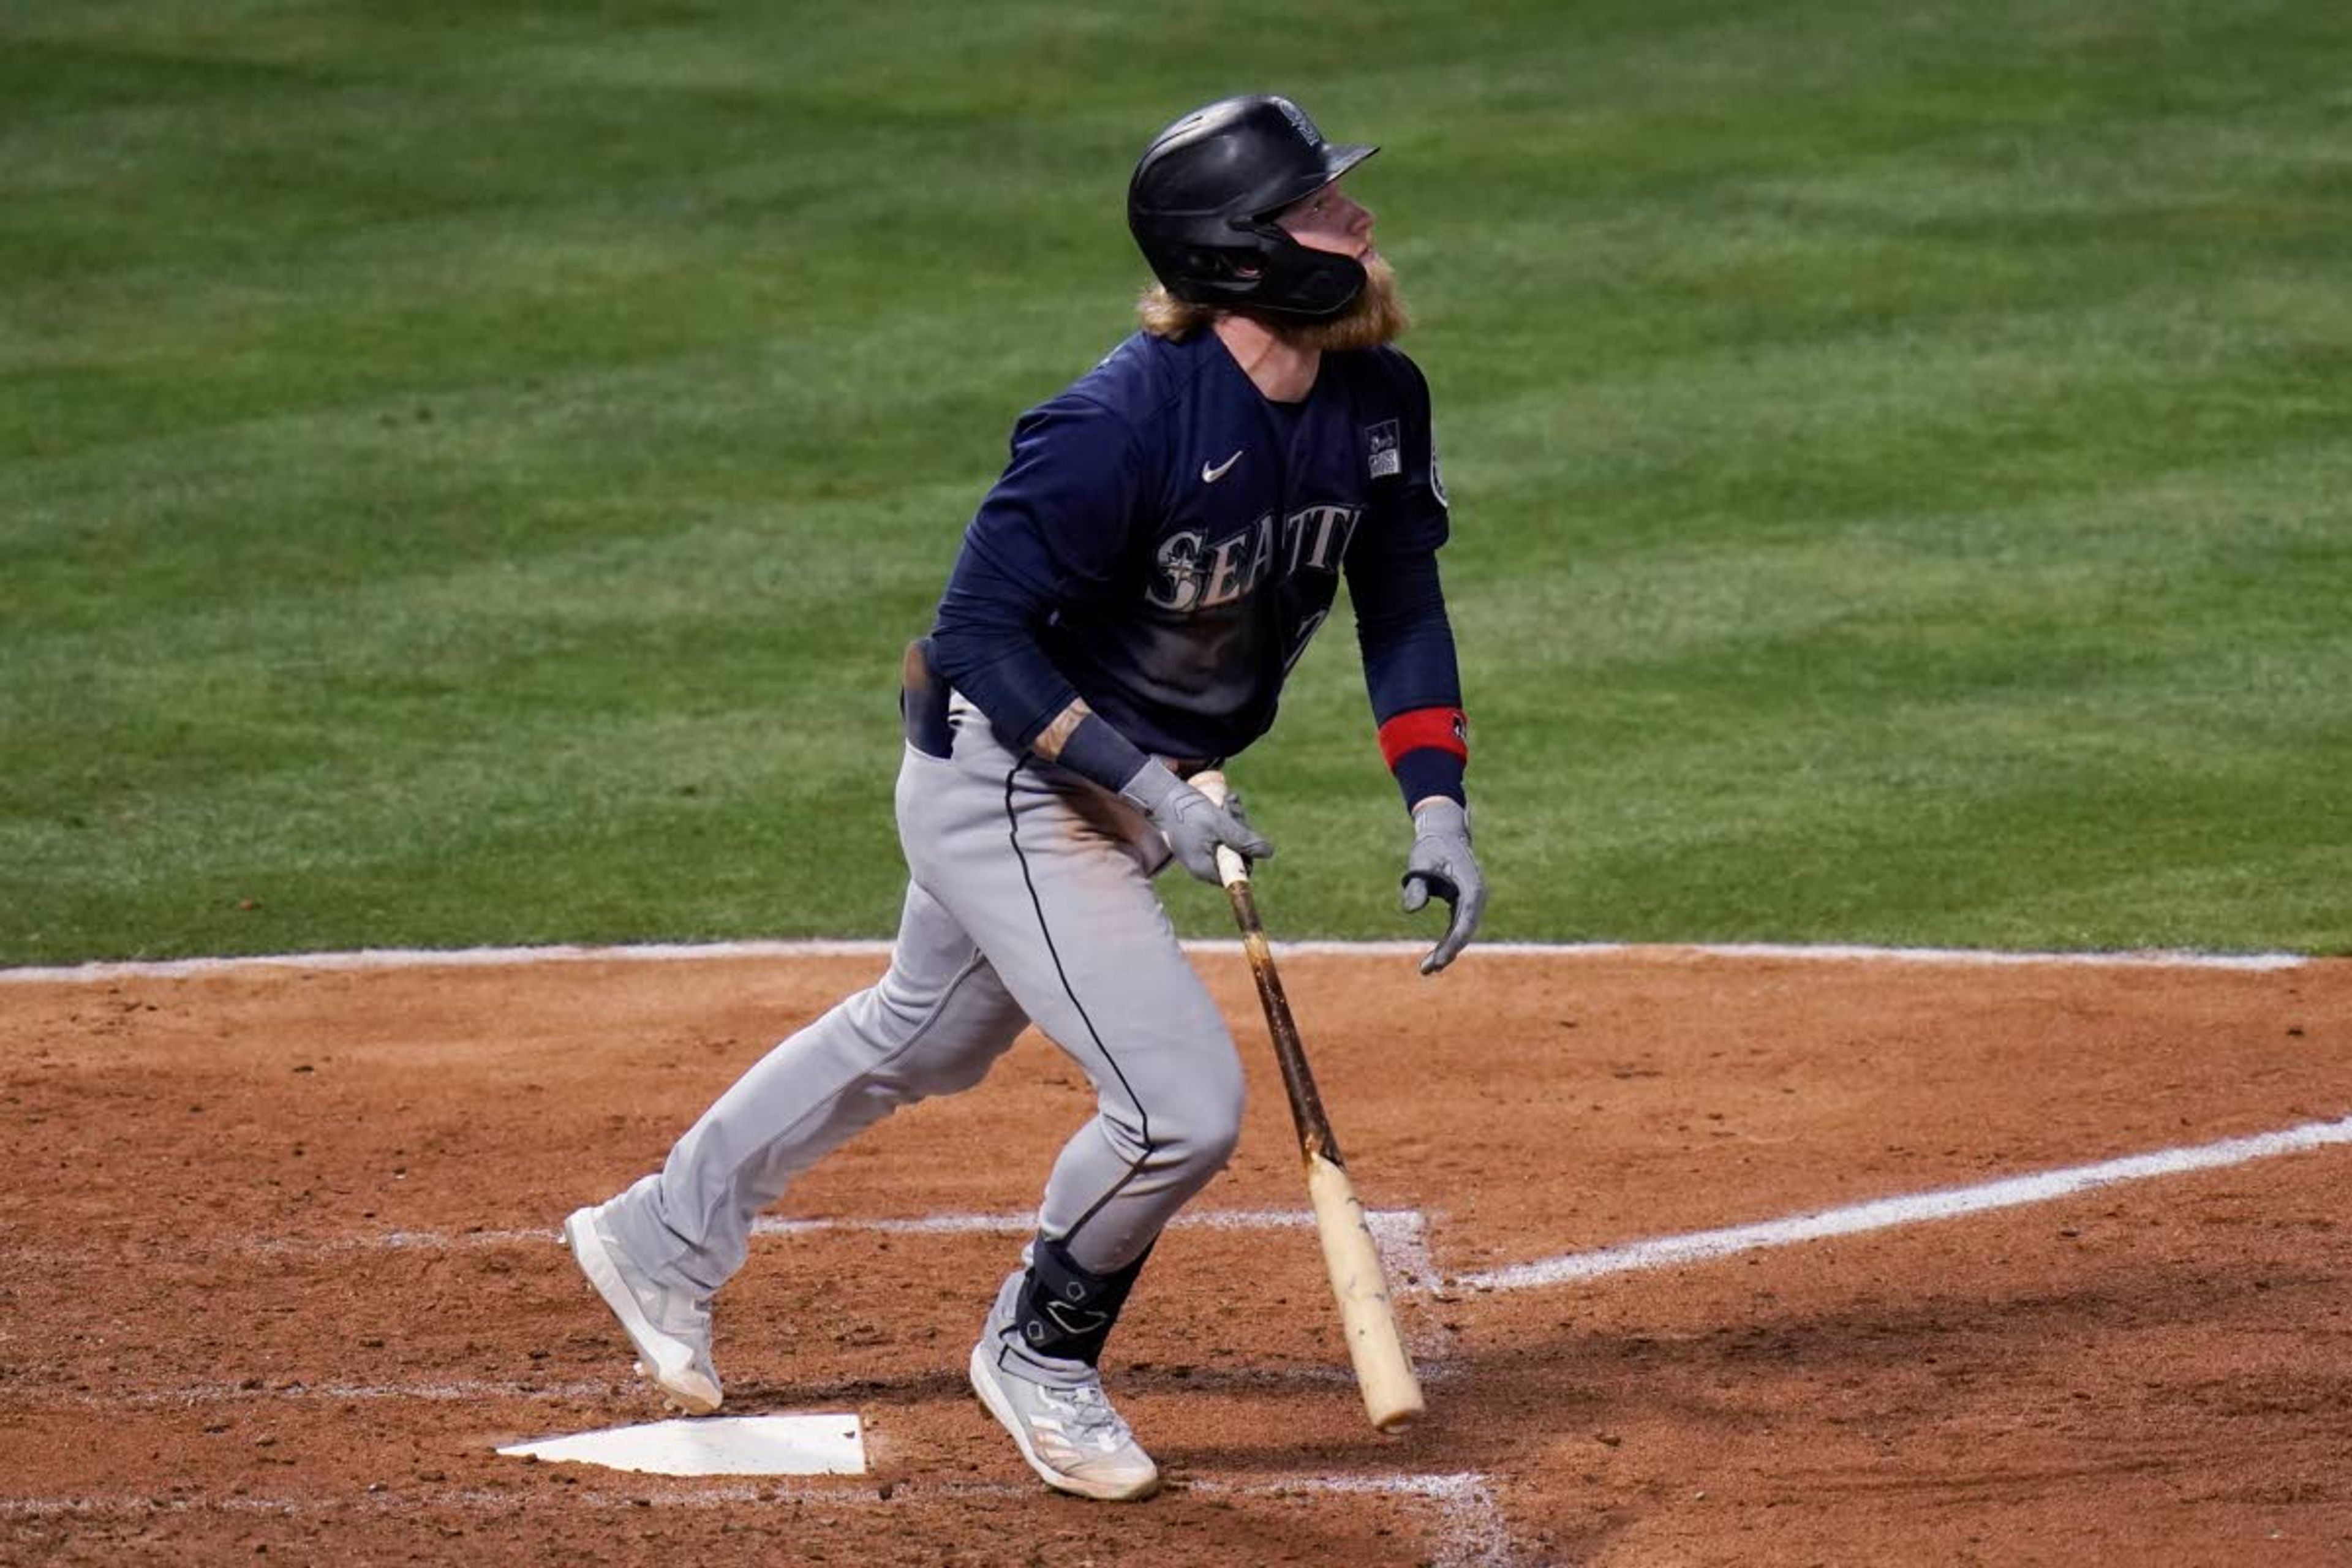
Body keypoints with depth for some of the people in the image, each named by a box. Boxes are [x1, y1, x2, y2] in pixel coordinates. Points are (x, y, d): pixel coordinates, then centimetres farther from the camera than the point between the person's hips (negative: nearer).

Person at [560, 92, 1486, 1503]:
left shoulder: (1376, 404, -7)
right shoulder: (1122, 425, -31)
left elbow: (1400, 600, 6)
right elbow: (982, 633, -27)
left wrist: (1439, 808, -4)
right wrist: (1151, 788, -31)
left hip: (1126, 788, 9)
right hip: (1005, 787, -9)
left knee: (923, 1043, 26)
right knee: (1184, 1104, -13)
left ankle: (661, 1238, 45)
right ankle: (1040, 1355, 14)